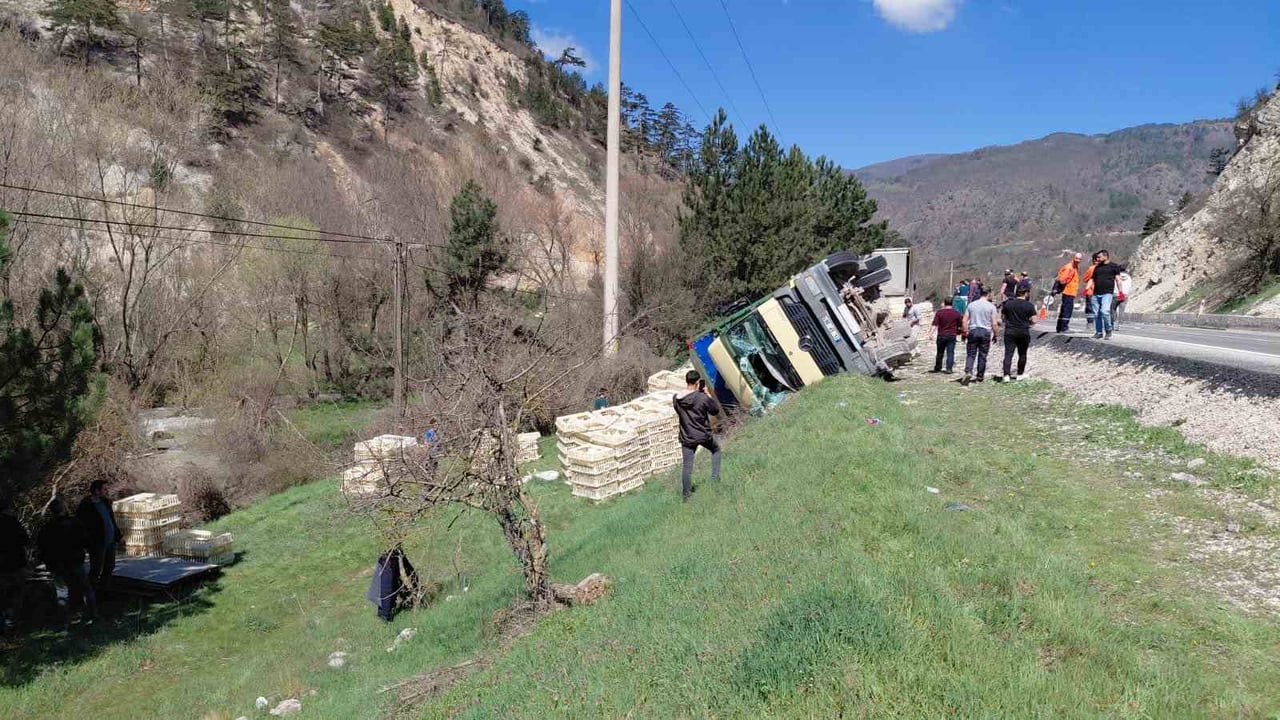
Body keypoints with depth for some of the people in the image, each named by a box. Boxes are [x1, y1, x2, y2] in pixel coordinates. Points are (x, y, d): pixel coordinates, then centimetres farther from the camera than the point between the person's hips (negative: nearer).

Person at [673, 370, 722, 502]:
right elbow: (716, 410, -4)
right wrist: (707, 393, -3)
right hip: (704, 435, -2)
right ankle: (715, 477, 26)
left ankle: (686, 494, 19)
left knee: (687, 466, 11)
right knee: (716, 449, 28)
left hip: (687, 438, 2)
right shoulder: (703, 398, -19)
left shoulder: (676, 399, -8)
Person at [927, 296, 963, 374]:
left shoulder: (939, 313, -5)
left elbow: (935, 325, -11)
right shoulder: (956, 313, 1)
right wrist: (958, 332, 22)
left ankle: (937, 368, 20)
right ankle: (949, 368, -7)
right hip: (952, 335, 1)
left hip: (941, 335, -1)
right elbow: (961, 324, 7)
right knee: (950, 353, 1)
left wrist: (931, 333, -12)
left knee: (940, 353, 11)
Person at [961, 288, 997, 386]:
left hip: (973, 331, 1)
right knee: (982, 356, 7)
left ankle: (968, 372, -20)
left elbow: (964, 321, 2)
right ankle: (980, 377, 13)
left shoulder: (971, 305, 4)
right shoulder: (991, 306, -2)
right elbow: (994, 324, -4)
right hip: (986, 331, -1)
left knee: (970, 354, 2)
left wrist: (965, 332, 11)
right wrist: (995, 334, 7)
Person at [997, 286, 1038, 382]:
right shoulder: (1029, 305, -6)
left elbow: (1002, 317, 6)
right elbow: (1033, 321, -6)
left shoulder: (1008, 304, -1)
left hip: (1010, 332, 1)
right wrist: (1026, 321, 13)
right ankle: (1020, 374, 24)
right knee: (1022, 354, 16)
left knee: (1008, 354, -4)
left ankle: (1006, 375, -15)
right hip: (1024, 333, 0)